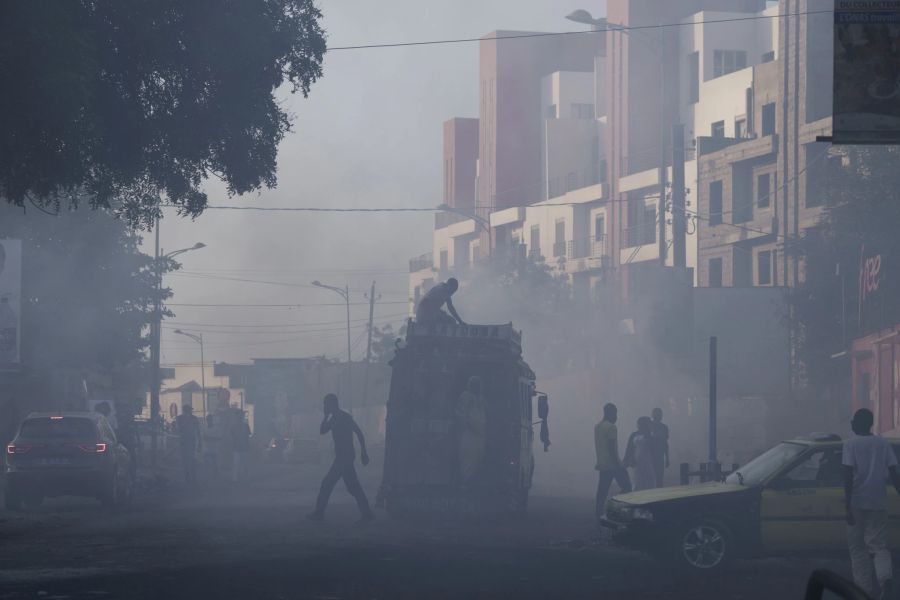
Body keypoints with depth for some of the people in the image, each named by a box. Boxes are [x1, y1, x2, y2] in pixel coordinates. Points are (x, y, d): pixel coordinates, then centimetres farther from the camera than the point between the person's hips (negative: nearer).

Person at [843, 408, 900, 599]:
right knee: (878, 545, 5)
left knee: (858, 548, 8)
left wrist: (848, 505, -12)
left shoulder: (851, 444, -3)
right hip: (878, 504, 3)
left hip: (857, 502, -3)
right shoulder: (883, 443, 8)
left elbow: (848, 475, -11)